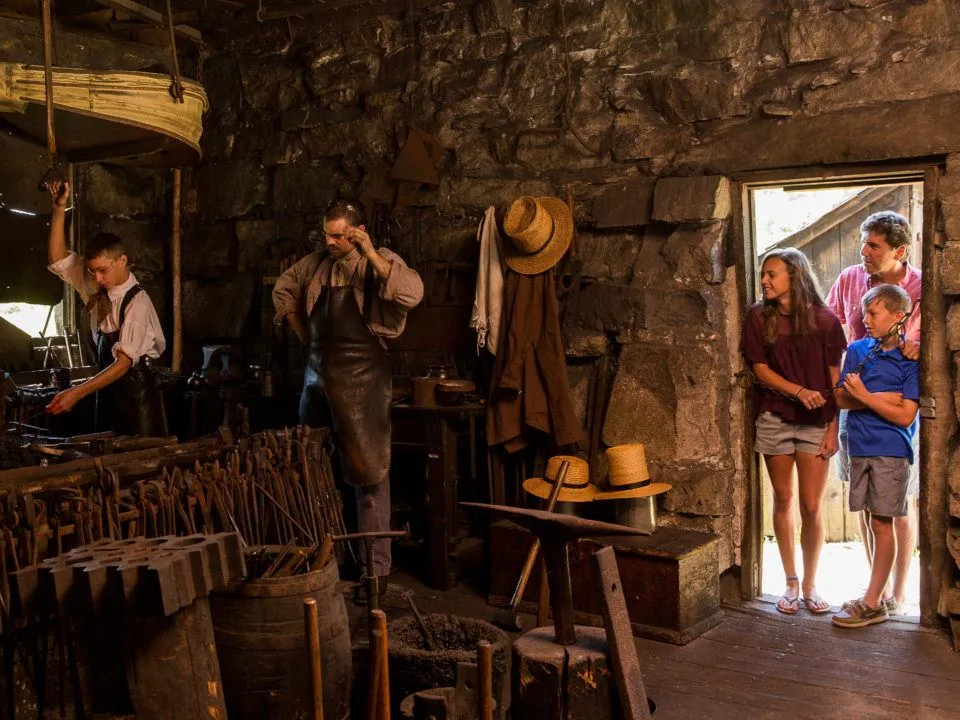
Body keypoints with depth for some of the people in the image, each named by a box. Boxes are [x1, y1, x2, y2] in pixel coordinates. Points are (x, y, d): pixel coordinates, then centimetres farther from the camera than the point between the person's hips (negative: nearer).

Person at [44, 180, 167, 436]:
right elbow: (58, 259, 8)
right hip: (107, 391, 7)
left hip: (136, 392, -7)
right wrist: (59, 209, -2)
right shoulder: (97, 289, 3)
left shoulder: (137, 302, -18)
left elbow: (123, 363, -23)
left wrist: (77, 393, -29)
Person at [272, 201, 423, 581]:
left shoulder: (381, 262, -5)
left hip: (361, 378, -6)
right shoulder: (317, 262, 10)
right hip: (318, 374, 6)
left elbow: (413, 294, -24)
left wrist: (371, 254, -24)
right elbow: (283, 289, 26)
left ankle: (375, 567, 4)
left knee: (368, 471, -3)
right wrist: (303, 333, 16)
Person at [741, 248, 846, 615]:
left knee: (812, 506, 0)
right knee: (783, 500, 10)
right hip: (774, 419, 1)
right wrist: (799, 391, -17)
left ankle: (810, 584, 17)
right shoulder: (758, 317, 0)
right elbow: (761, 370, -2)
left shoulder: (823, 319, -4)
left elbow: (834, 379, -2)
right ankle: (791, 582, 23)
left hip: (815, 422, -1)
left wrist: (833, 429, -5)